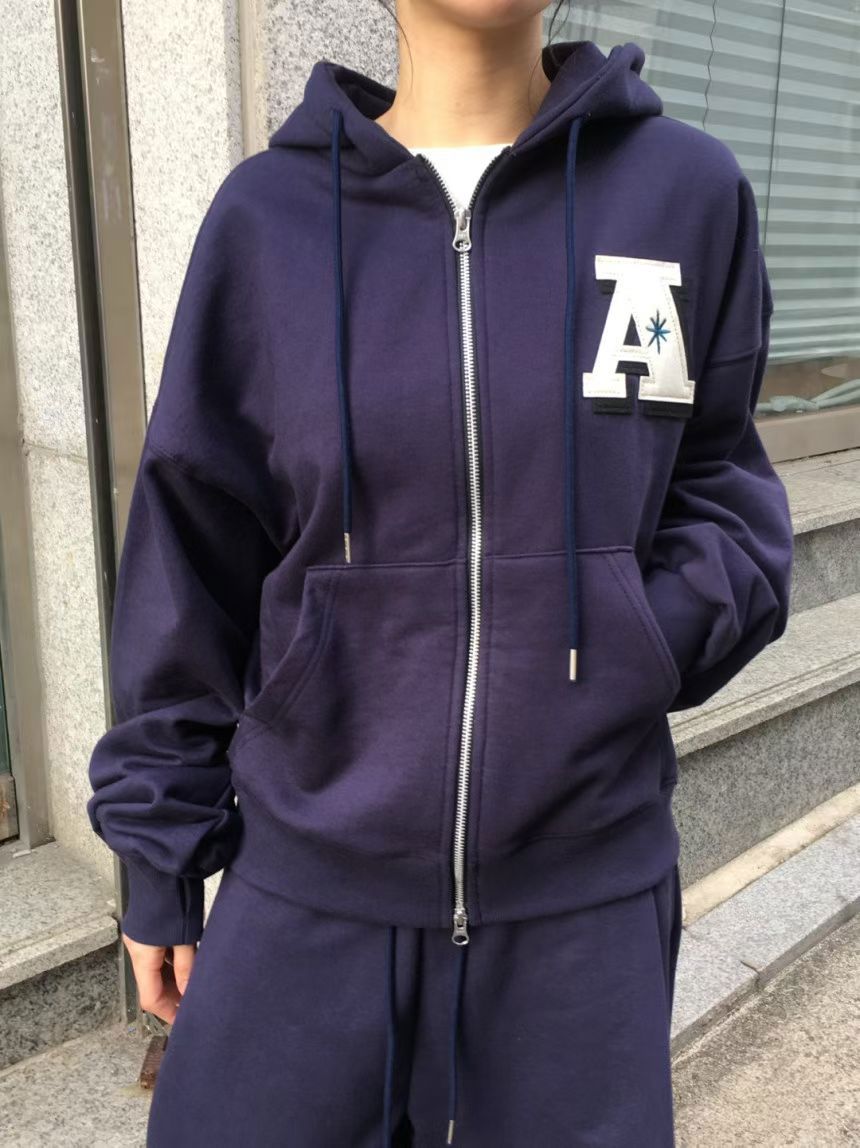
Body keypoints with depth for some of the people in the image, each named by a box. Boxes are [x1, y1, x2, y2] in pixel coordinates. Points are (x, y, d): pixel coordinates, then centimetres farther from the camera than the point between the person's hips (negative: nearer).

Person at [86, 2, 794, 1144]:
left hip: (587, 891, 1)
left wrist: (649, 640, -15)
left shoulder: (691, 191, -2)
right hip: (307, 889, 0)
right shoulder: (269, 213, -4)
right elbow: (191, 557, 1)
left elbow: (717, 483, 7)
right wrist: (161, 856, 5)